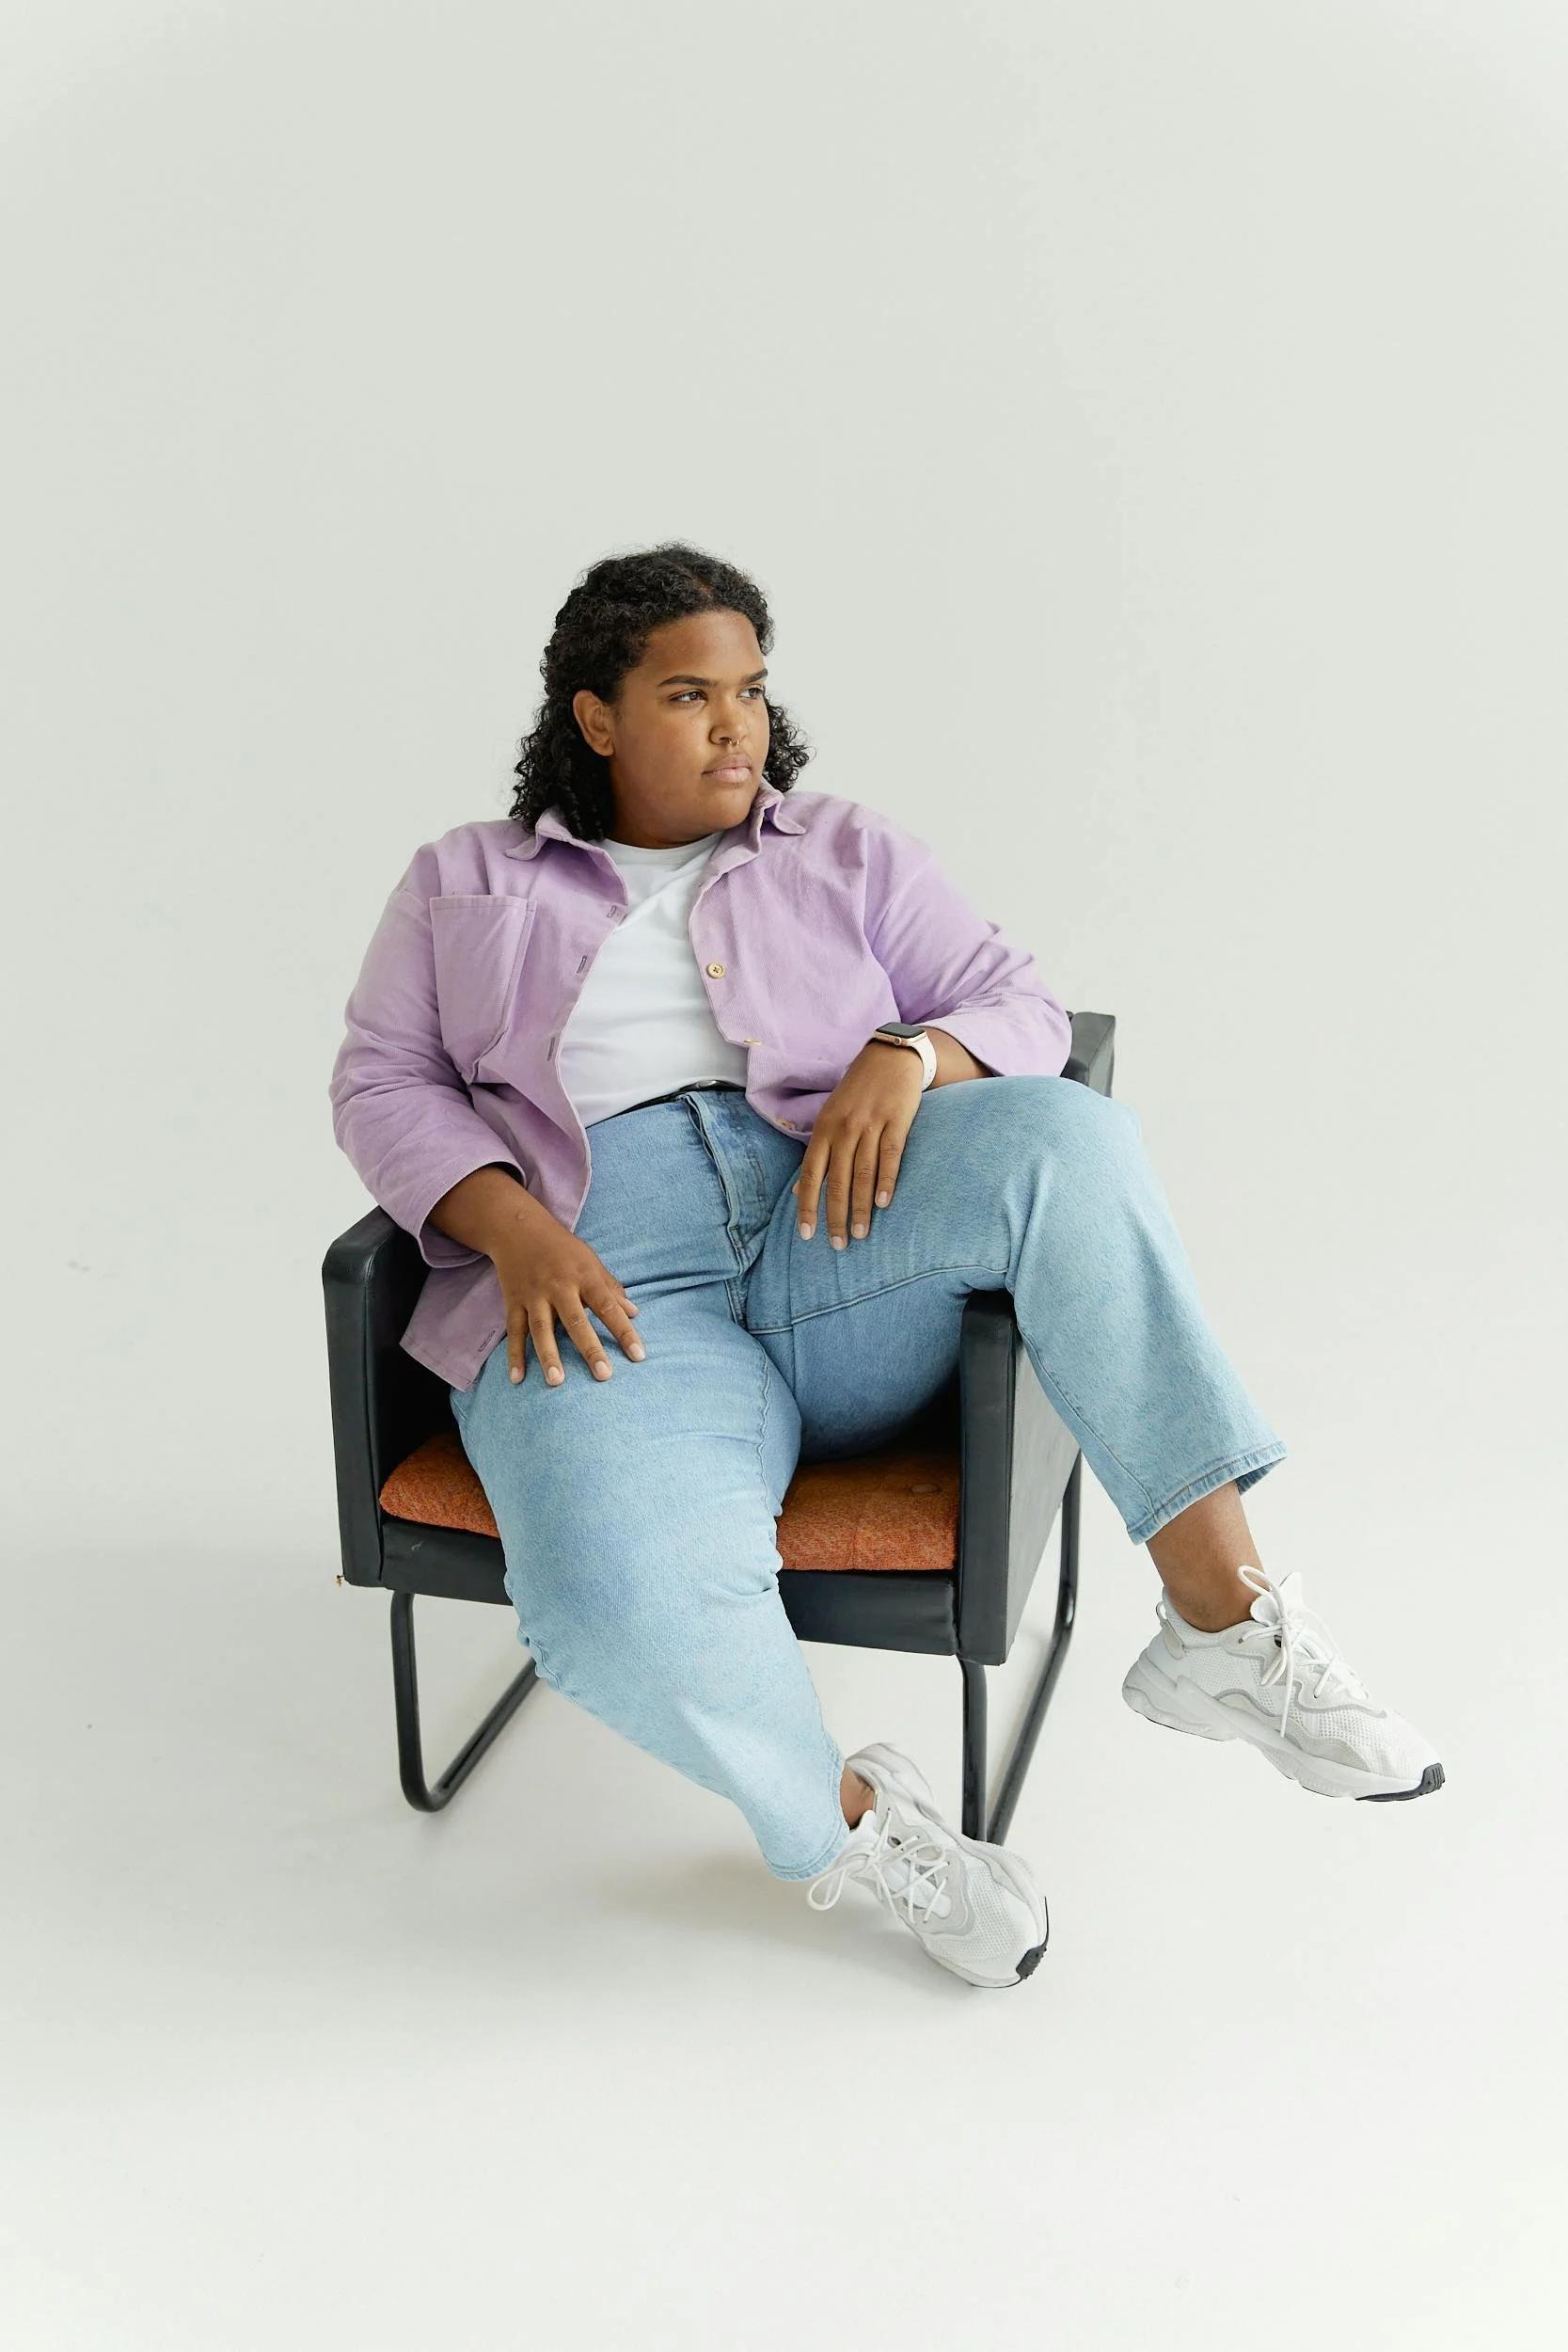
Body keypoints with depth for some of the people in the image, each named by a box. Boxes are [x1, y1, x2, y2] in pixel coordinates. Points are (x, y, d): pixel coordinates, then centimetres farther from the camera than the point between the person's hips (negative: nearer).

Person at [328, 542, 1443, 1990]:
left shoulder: (846, 856, 20)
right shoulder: (464, 885, 19)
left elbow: (1024, 1012, 12)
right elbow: (384, 1084, 11)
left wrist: (906, 1059, -13)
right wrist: (513, 1229, -9)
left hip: (830, 1256, 2)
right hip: (606, 1300, -1)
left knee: (1062, 1136, -31)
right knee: (631, 1613, -36)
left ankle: (1221, 1624, -26)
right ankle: (848, 1817, -5)